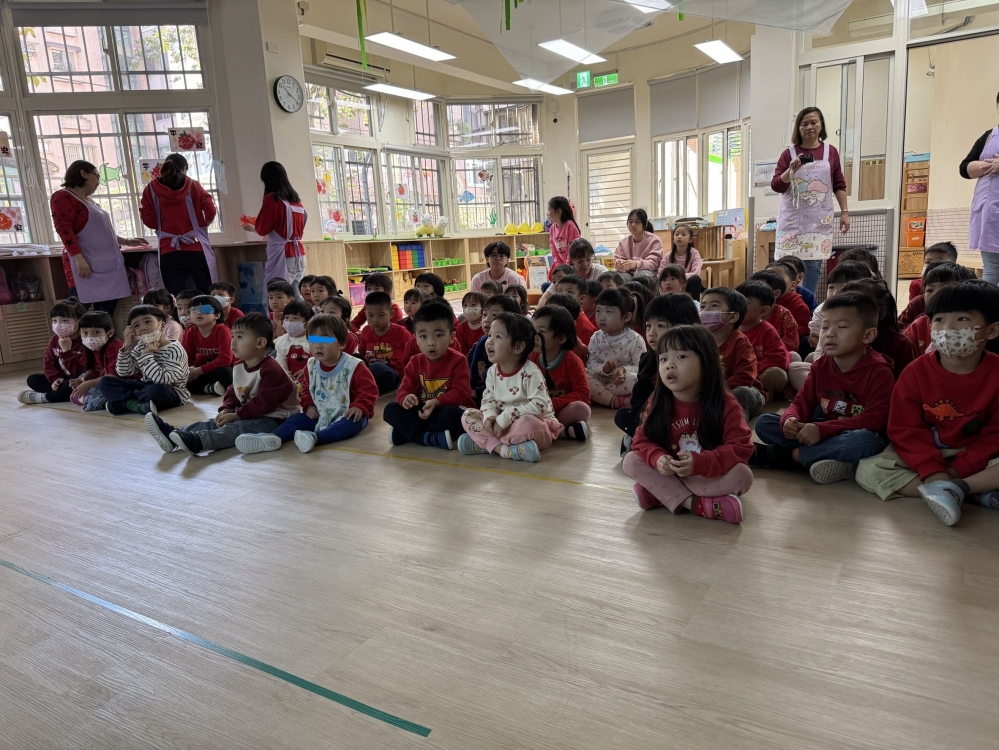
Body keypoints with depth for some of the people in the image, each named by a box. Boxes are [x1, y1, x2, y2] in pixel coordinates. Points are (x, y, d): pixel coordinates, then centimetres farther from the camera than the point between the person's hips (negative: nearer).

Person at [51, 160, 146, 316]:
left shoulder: (88, 200, 23)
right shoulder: (63, 197, -4)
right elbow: (64, 230, -15)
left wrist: (126, 241, 32)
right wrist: (78, 258, -25)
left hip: (106, 265, 9)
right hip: (84, 265, -9)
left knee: (106, 317, 4)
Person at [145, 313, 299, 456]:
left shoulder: (270, 370, -19)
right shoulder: (238, 367, 11)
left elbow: (263, 402, -24)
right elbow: (233, 393, 18)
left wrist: (237, 415, -22)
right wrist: (226, 409, -4)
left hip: (271, 419, -9)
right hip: (247, 416, 9)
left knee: (236, 428, -31)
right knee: (215, 423, -8)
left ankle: (196, 441, -54)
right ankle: (173, 433, -24)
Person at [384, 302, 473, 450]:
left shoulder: (458, 361, -9)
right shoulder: (415, 362, 4)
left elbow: (460, 393, -16)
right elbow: (404, 389, -1)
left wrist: (436, 402, -33)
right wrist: (405, 398, -27)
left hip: (446, 409, -4)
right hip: (422, 412, 4)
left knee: (453, 414, -38)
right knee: (390, 409, -15)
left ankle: (406, 433, -25)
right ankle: (429, 438, -30)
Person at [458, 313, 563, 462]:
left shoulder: (530, 372, -19)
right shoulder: (492, 371, 1)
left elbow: (539, 405, -26)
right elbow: (488, 399, 5)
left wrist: (505, 418, -28)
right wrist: (489, 415, -20)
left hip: (535, 423, -6)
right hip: (501, 423, 6)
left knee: (528, 424, -41)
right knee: (467, 416, -7)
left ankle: (486, 442, -21)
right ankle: (503, 449, -25)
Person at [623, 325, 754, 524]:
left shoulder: (725, 404, -17)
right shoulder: (658, 403, -8)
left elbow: (740, 446, -21)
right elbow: (643, 439, -5)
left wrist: (701, 463, -35)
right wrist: (657, 458, -29)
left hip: (710, 476, -2)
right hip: (668, 473, 2)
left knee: (742, 475, -31)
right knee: (631, 461, -18)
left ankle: (659, 493, -26)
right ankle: (694, 504, -27)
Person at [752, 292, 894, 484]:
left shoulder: (879, 371, -15)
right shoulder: (820, 366, 3)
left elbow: (875, 420, -25)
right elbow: (802, 402, 3)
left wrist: (822, 430, -33)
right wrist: (790, 420, -23)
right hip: (823, 435, 5)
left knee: (865, 441, -41)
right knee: (764, 422, -9)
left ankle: (793, 454, -23)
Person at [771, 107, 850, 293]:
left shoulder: (831, 152, 7)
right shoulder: (789, 153, 2)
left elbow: (839, 185, 11)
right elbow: (776, 186, -1)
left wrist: (844, 211, 6)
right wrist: (791, 171, -18)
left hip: (819, 220, 1)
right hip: (792, 219, -1)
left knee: (814, 263, 0)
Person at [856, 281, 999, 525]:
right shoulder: (917, 372, -11)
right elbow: (905, 430, -12)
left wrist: (957, 470, -20)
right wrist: (932, 472, -25)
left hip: (975, 457, -1)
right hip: (925, 453, 1)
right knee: (868, 470, -25)